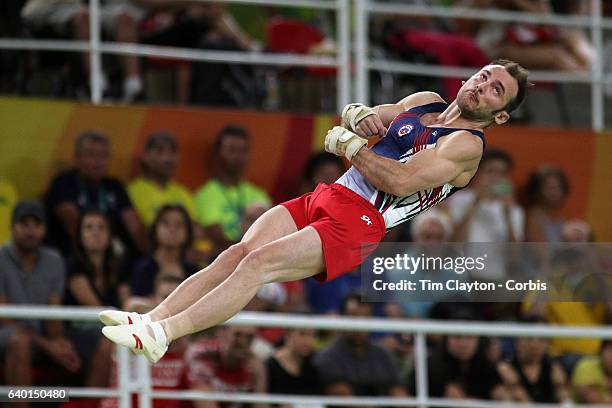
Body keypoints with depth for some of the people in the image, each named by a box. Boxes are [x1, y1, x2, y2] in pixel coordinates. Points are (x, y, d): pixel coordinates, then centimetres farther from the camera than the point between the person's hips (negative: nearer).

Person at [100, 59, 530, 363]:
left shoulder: (467, 144, -3)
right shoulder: (426, 101, 22)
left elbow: (400, 180, -16)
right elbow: (350, 115, 27)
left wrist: (348, 143, -5)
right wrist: (362, 117, 2)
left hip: (361, 221, -7)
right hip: (327, 196, 7)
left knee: (259, 263, -24)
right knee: (238, 253, -13)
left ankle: (162, 335, -32)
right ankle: (151, 318, -23)